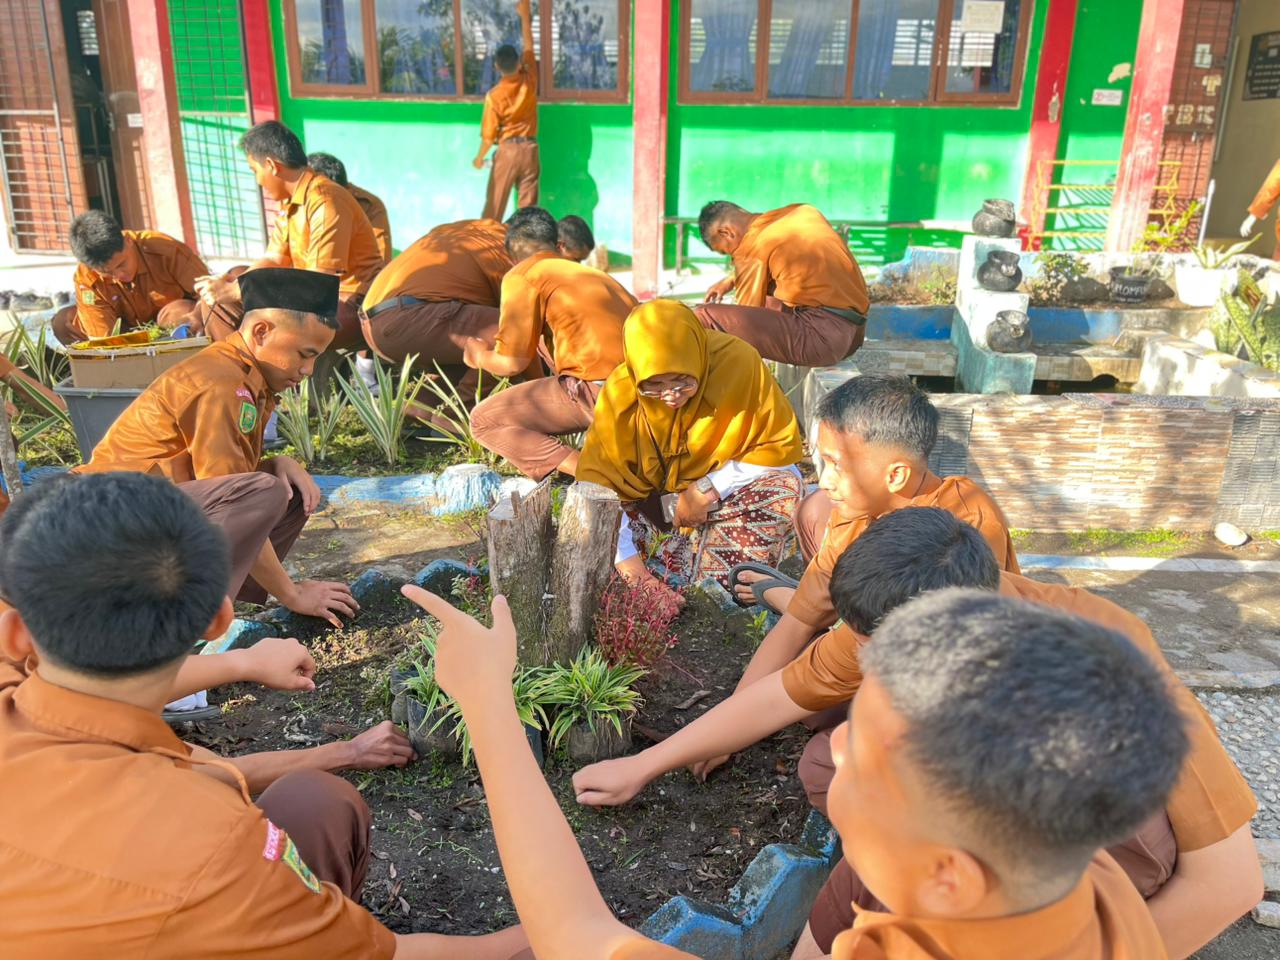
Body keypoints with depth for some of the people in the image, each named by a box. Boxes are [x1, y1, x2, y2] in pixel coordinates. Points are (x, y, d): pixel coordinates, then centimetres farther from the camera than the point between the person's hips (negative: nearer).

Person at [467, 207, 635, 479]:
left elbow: (512, 362, -2)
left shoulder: (522, 275, 4)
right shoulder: (591, 273, 26)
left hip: (599, 393, -7)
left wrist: (479, 357, 22)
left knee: (482, 421, 8)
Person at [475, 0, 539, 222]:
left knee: (494, 206, 6)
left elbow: (489, 135, -9)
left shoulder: (494, 95, -12)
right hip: (529, 149, 3)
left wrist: (479, 158, 7)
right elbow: (528, 46, 10)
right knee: (527, 207, 3)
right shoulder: (529, 81, -5)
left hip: (507, 151, -2)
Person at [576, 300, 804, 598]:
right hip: (649, 499, 1)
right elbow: (597, 485, -22)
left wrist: (708, 489, -22)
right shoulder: (618, 393, -21)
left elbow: (781, 447, -15)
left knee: (784, 487, -31)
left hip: (722, 494, -1)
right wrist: (626, 558, -34)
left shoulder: (738, 363, -24)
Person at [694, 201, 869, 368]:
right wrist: (732, 279, 37)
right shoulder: (802, 211, 17)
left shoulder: (752, 245, -4)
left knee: (707, 317, -13)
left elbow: (746, 315, 3)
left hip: (822, 333, -9)